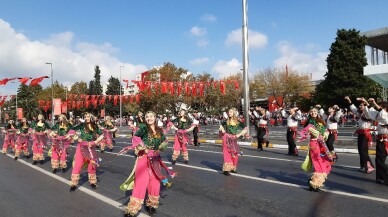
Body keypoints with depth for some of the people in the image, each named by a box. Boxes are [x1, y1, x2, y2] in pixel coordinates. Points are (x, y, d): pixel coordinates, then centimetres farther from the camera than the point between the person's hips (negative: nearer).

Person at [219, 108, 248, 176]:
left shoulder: (238, 122, 1)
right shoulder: (226, 121, 2)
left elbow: (245, 130, 0)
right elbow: (221, 126, 20)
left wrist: (239, 134, -8)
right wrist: (222, 130, 2)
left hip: (233, 139, 2)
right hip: (227, 139, -2)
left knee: (235, 154, 6)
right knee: (227, 153, -8)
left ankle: (232, 168, 25)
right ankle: (226, 169, -9)